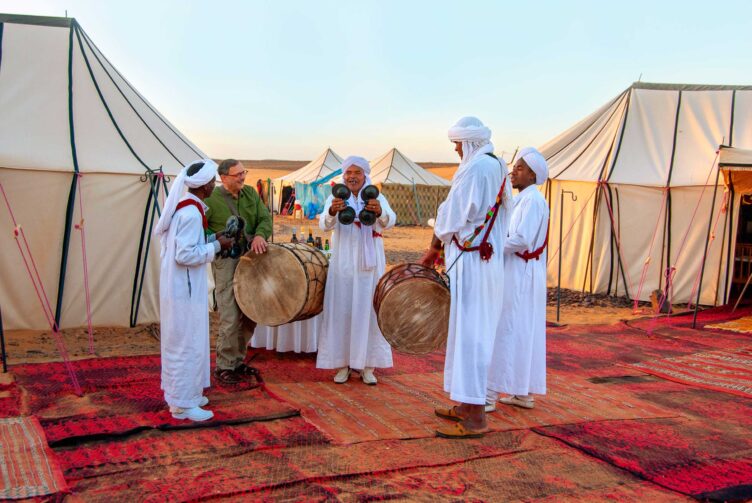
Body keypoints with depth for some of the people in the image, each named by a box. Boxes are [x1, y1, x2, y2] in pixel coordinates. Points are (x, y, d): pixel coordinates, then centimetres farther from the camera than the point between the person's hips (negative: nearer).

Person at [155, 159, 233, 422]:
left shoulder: (183, 206, 8)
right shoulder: (191, 213, -21)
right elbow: (186, 255, -24)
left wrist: (211, 239, 10)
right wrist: (216, 245, -14)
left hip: (177, 286, 10)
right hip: (186, 289, -10)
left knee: (180, 342, 19)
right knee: (188, 344, 0)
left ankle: (181, 393, 32)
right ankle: (183, 404, 9)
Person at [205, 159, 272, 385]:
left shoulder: (250, 193, 9)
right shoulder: (211, 199, -7)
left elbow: (265, 218, 5)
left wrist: (260, 234, -15)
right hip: (226, 262, -6)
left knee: (250, 315, 11)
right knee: (230, 319, -7)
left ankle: (238, 361, 26)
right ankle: (223, 367, 7)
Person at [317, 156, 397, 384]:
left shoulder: (377, 199, 1)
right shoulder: (335, 199, 2)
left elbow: (389, 221, -20)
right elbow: (324, 224, -18)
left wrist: (379, 212, -43)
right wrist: (332, 211, -41)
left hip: (370, 264, 0)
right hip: (343, 264, 0)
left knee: (369, 312, 2)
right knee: (341, 312, 0)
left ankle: (367, 365, 12)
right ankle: (342, 364, 11)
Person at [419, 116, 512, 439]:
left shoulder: (474, 168, -14)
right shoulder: (498, 168, 15)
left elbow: (453, 215, -14)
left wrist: (432, 252, -2)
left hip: (470, 263, -10)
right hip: (489, 260, 10)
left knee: (469, 332, -7)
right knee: (474, 332, 15)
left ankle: (475, 418, -2)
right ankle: (467, 404, 24)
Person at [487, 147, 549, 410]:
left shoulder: (532, 200, -14)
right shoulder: (524, 199, 16)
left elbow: (522, 240, -23)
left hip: (520, 276, -10)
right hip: (522, 273, 10)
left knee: (505, 330, -7)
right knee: (524, 331, 12)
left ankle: (491, 392, -2)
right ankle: (523, 392, 19)